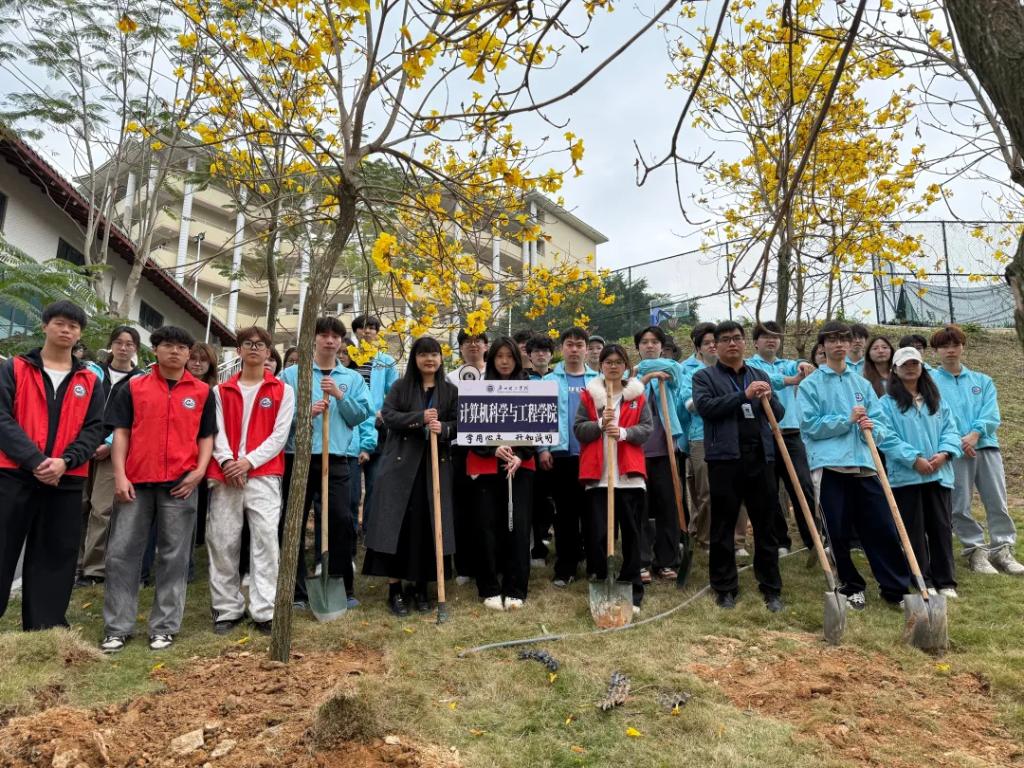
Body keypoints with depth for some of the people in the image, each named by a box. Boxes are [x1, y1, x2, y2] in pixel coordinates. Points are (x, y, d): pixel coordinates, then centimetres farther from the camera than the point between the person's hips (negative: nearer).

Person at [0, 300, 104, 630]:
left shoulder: (90, 381, 11)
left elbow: (93, 429, 4)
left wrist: (65, 461, -14)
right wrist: (34, 460, -17)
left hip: (67, 482, 2)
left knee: (55, 558, 7)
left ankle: (45, 632, 17)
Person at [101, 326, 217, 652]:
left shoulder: (202, 392, 8)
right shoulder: (134, 387, 8)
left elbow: (206, 436, 8)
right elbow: (121, 432, 5)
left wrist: (199, 471, -6)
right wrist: (119, 475, -4)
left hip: (180, 484, 0)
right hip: (136, 482, 1)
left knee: (173, 556, 5)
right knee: (121, 552, 3)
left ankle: (164, 627, 13)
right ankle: (117, 628, 14)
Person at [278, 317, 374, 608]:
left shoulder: (352, 379, 11)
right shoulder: (291, 374, 5)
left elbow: (362, 414, 1)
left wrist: (340, 395, -10)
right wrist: (305, 413, -16)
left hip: (336, 459, 1)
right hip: (297, 457, -1)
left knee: (342, 521, -2)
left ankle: (343, 587, 13)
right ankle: (296, 591, 17)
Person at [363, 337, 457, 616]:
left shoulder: (451, 390, 9)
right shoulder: (400, 386, 6)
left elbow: (459, 425, 3)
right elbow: (387, 415, -6)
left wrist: (443, 428, -19)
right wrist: (420, 418, -18)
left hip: (435, 466, 1)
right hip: (401, 464, -1)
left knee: (427, 526, 3)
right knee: (397, 524, -4)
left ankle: (420, 587, 16)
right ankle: (395, 589, 6)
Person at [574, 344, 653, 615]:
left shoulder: (638, 395, 10)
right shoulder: (589, 394, 8)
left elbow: (648, 429, 2)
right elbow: (578, 430, 2)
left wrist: (623, 432, -14)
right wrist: (600, 424, -14)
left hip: (630, 474, 1)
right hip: (597, 474, 0)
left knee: (631, 533, 6)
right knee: (597, 534, 0)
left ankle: (633, 592, 15)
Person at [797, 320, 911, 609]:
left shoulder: (862, 383, 13)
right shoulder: (810, 385, 2)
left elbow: (882, 423, 9)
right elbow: (810, 425, -7)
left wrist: (871, 427, -13)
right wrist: (847, 420, -11)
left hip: (864, 465, 3)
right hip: (831, 466, -3)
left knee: (882, 528, 4)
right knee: (838, 533, 5)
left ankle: (896, 588, 17)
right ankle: (851, 587, 22)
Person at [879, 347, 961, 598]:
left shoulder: (937, 400, 15)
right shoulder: (887, 402, -2)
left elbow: (950, 428, 9)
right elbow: (887, 437, -11)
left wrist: (944, 453, -10)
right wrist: (914, 459, -18)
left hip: (939, 474, 4)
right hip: (906, 476, -4)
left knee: (942, 527, 7)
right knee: (914, 530, 2)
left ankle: (946, 581, 17)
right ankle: (922, 581, 12)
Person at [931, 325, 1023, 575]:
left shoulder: (983, 381, 16)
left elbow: (991, 415, 3)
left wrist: (974, 434, -14)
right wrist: (955, 441, -16)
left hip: (986, 446, 3)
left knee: (997, 502, 3)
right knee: (960, 506, 0)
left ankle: (1002, 550, 13)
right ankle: (975, 551, 11)